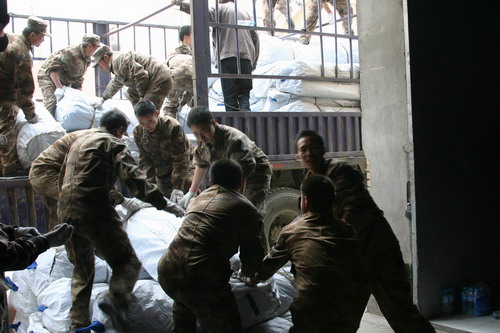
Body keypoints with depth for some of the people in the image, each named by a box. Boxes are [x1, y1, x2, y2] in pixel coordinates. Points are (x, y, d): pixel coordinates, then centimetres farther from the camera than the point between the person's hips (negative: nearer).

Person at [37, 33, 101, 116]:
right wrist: (59, 87, -38)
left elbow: (78, 79, 8)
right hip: (48, 76, -9)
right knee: (52, 105, -23)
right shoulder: (71, 53, -30)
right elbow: (52, 68, -35)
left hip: (64, 82, 9)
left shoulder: (87, 59, 0)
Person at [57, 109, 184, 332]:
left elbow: (63, 178, 31)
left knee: (82, 269, 21)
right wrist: (165, 204, -15)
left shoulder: (79, 142, 22)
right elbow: (135, 180, -14)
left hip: (65, 211, 8)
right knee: (128, 262, -1)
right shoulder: (114, 145, 0)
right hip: (94, 210, -7)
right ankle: (116, 299, -26)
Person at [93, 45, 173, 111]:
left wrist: (142, 96, -12)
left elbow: (140, 75, -22)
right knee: (131, 94, 23)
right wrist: (104, 98, 54)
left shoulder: (120, 60, -13)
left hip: (160, 80, -11)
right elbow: (115, 84, 43)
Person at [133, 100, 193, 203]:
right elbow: (144, 160, -6)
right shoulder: (138, 132, -11)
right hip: (162, 175, 4)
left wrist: (178, 187, -28)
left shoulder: (173, 127, -27)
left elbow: (181, 159, -24)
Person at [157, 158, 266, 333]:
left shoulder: (199, 198, 24)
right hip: (205, 279, -6)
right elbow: (253, 251, 8)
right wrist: (247, 272, 31)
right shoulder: (245, 207, 6)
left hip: (167, 272, 6)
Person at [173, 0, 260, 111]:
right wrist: (254, 62, 22)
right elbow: (255, 38, 19)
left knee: (230, 97, -3)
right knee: (244, 94, 3)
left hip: (228, 57, -4)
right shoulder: (246, 13, 24)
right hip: (246, 58, 4)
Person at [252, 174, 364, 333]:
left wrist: (254, 278, 37)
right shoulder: (347, 231, 6)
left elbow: (269, 264, 17)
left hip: (308, 318, -2)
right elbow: (359, 274, 9)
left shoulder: (291, 231, 3)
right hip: (346, 319, 3)